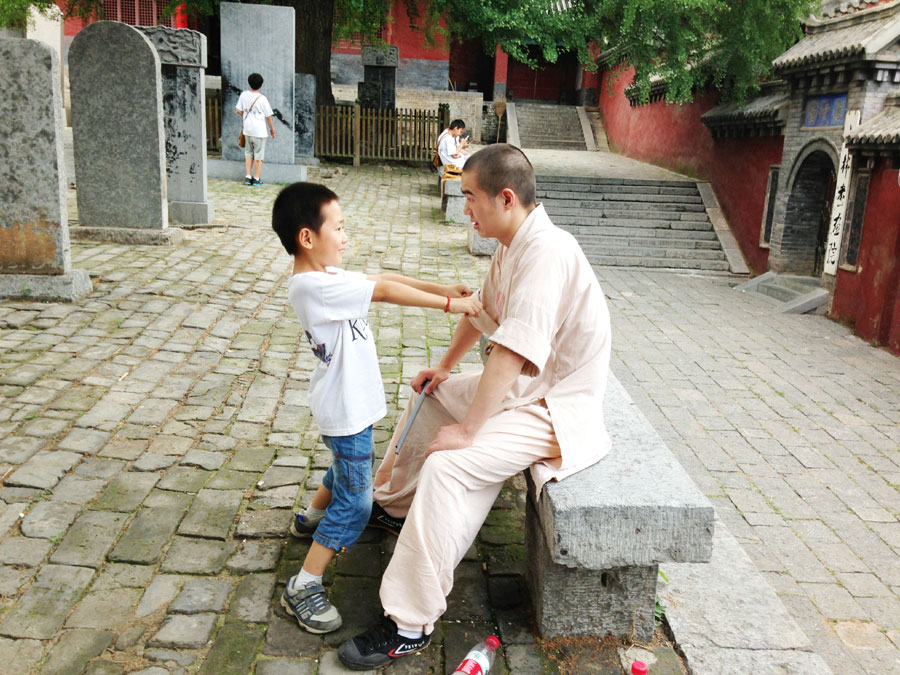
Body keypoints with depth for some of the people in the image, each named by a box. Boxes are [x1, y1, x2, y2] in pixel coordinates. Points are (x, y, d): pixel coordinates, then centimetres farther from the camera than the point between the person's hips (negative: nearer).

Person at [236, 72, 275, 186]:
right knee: (259, 155, 5)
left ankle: (248, 177, 13)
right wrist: (272, 129, 8)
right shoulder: (262, 99, -12)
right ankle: (256, 179, 8)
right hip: (259, 131, -4)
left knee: (249, 153, 17)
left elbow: (238, 110, 3)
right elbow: (268, 116, -6)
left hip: (247, 129, 4)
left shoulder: (244, 95, -1)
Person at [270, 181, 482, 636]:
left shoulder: (325, 276, 4)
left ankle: (312, 518, 56)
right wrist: (449, 304, -24)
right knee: (355, 502, -2)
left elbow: (380, 279, 3)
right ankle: (303, 588, 9)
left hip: (349, 404, 10)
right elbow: (384, 290, -27)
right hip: (345, 411, -10)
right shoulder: (313, 286, -27)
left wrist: (442, 289, -4)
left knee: (345, 469, 32)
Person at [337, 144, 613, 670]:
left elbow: (512, 353, -34)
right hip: (519, 387, 10)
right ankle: (396, 503, 43)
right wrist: (445, 368, 24)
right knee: (427, 397, 21)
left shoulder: (545, 252, -28)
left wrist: (467, 431, -29)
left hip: (556, 406, -10)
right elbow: (483, 312, 20)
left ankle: (411, 625, -13)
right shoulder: (514, 246, 4)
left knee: (445, 466, -25)